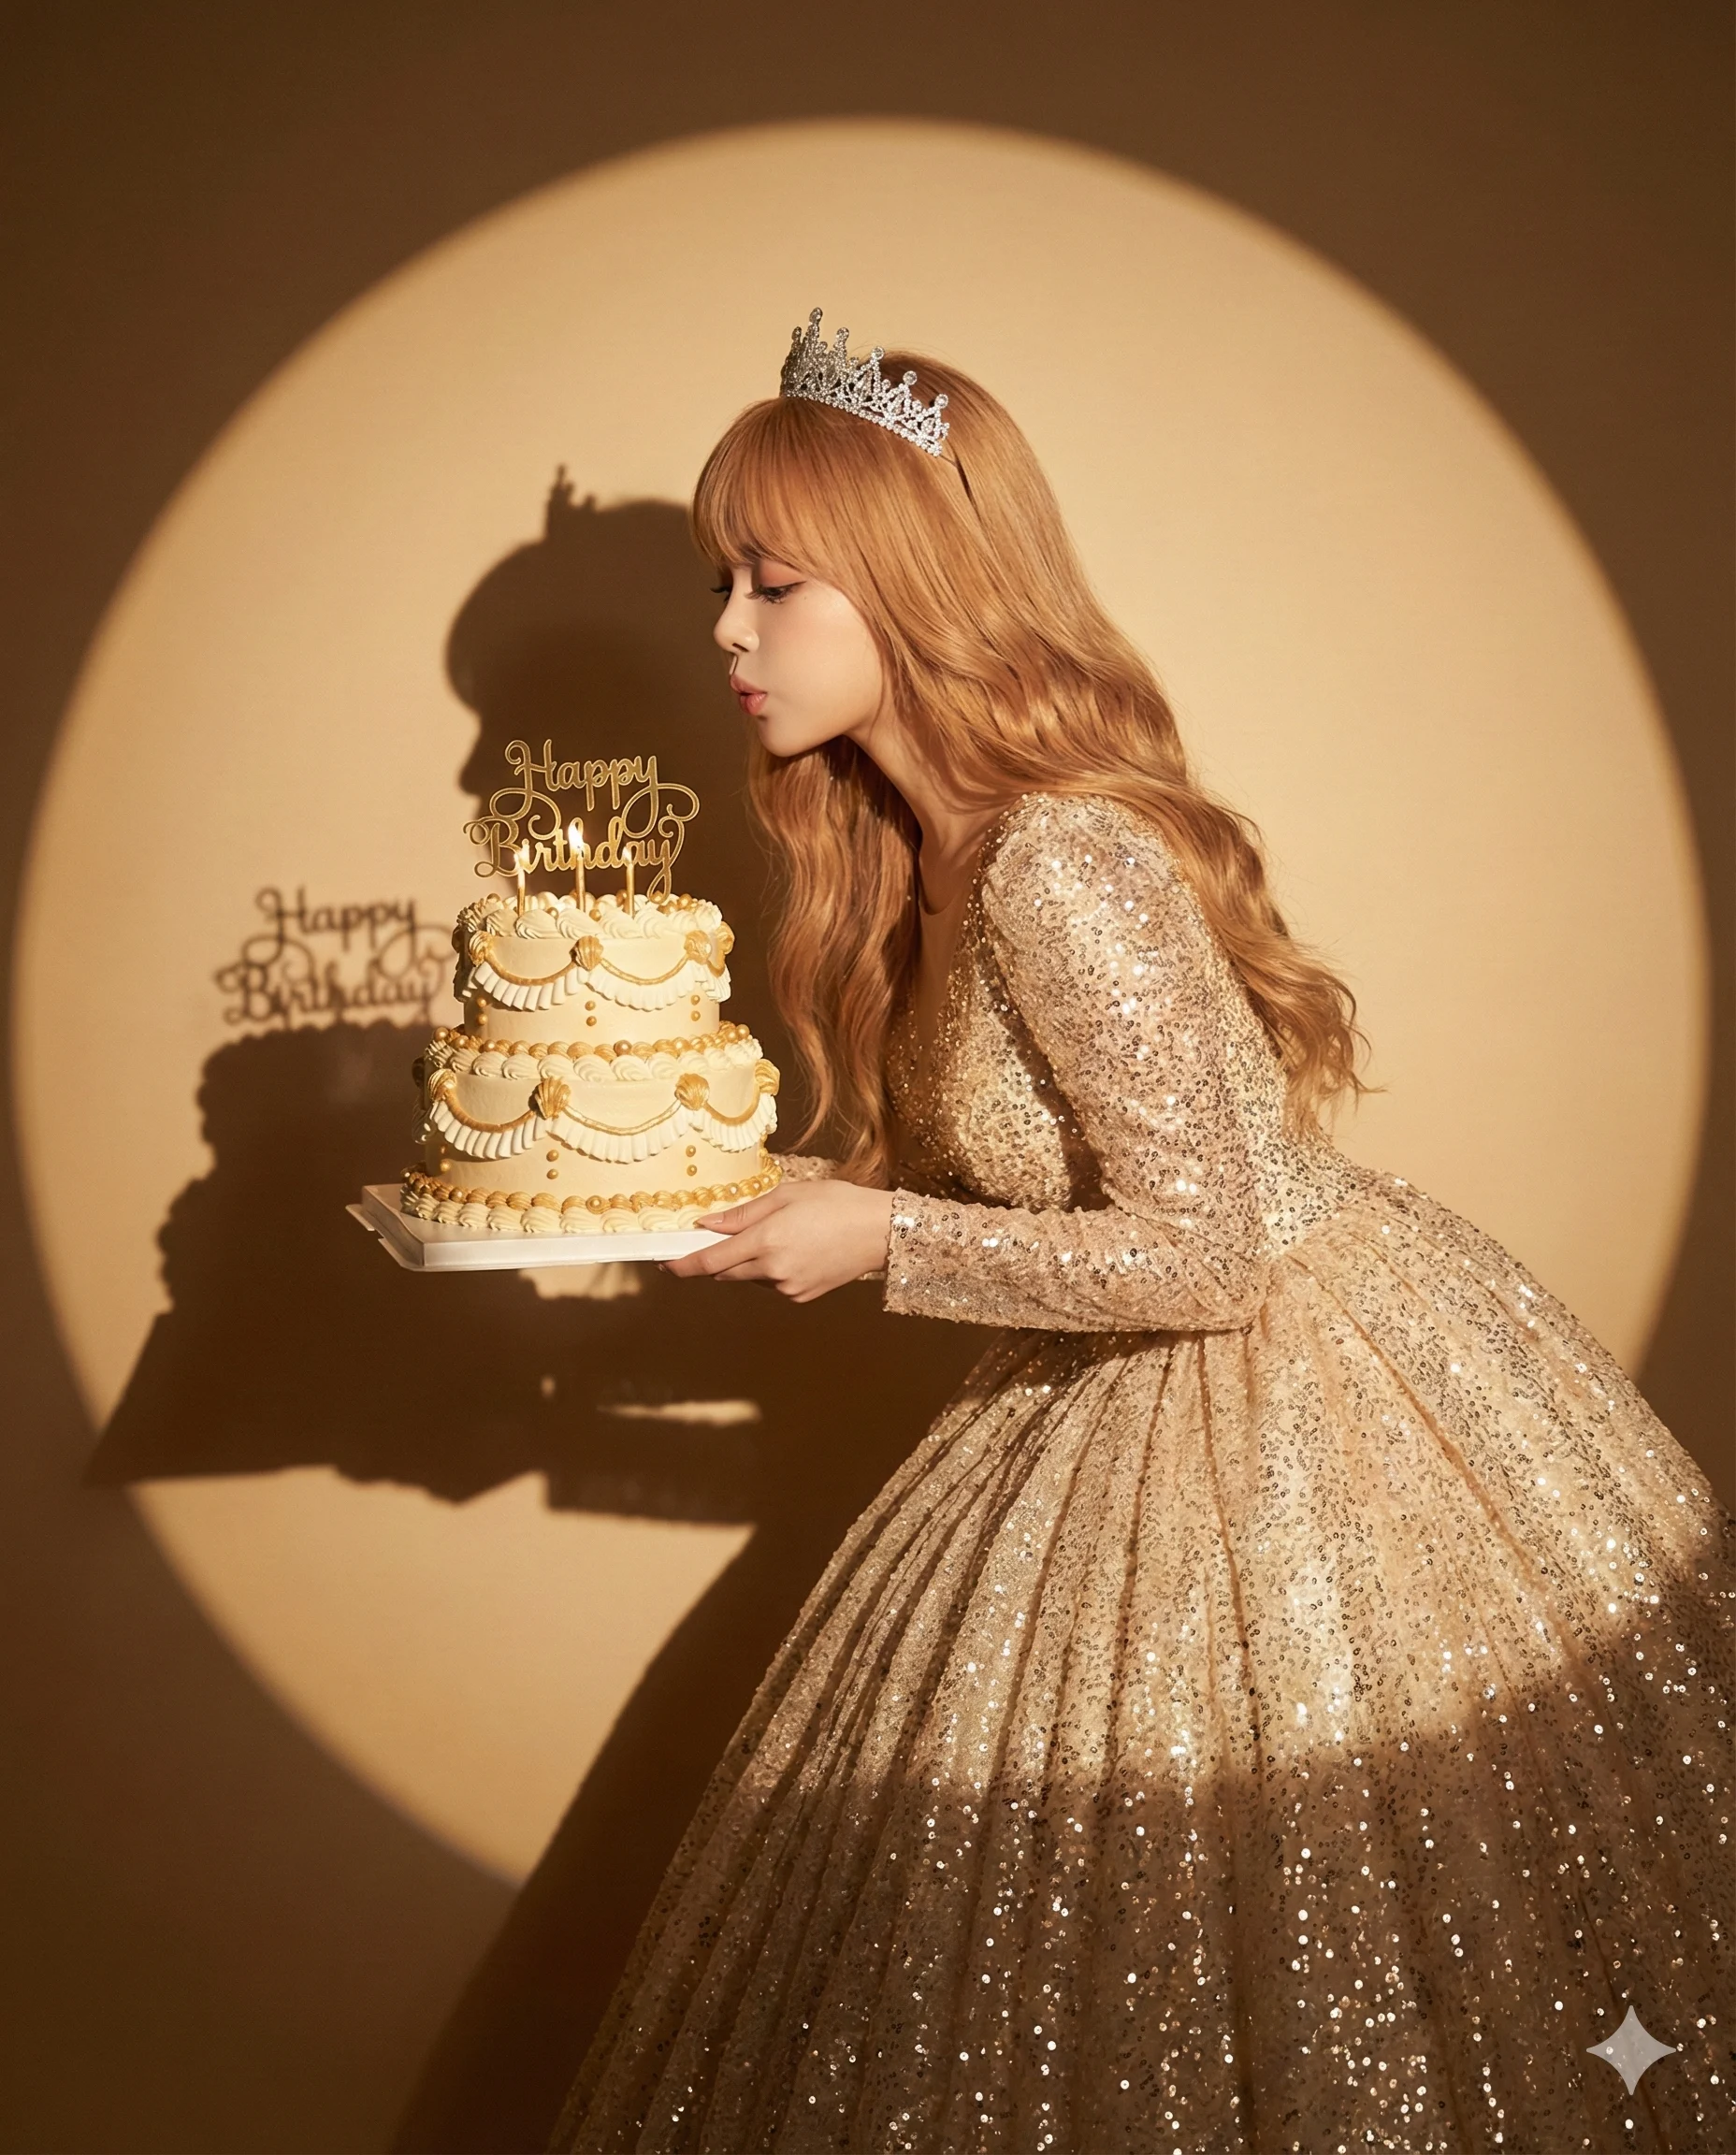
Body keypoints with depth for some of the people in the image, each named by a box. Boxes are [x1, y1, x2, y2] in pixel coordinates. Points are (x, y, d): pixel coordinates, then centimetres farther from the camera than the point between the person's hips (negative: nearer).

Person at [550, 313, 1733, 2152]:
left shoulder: (1060, 866, -26)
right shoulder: (931, 849, 4)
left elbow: (1206, 1253, -24)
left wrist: (884, 1245, -21)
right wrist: (798, 1192, 0)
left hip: (1271, 1428, -9)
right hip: (1122, 1426, 9)